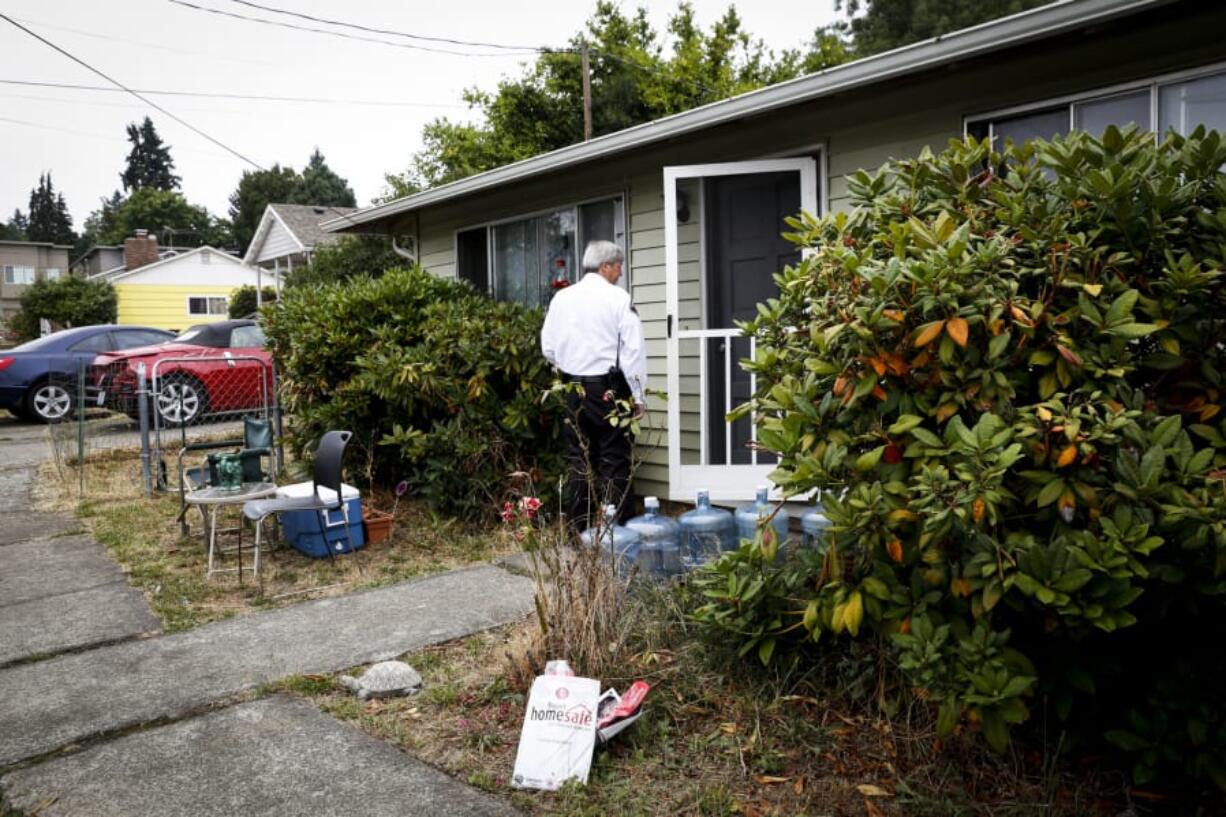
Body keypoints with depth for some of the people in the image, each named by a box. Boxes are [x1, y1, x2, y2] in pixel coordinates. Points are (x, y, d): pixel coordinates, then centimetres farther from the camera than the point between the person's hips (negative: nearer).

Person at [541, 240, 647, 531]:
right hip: (610, 389, -4)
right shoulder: (618, 298, -8)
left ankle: (577, 530, 16)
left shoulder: (561, 298, 5)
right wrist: (639, 395, -4)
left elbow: (548, 347, 8)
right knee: (614, 461, 3)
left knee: (578, 460, 11)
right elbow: (633, 350, -10)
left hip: (574, 389, 4)